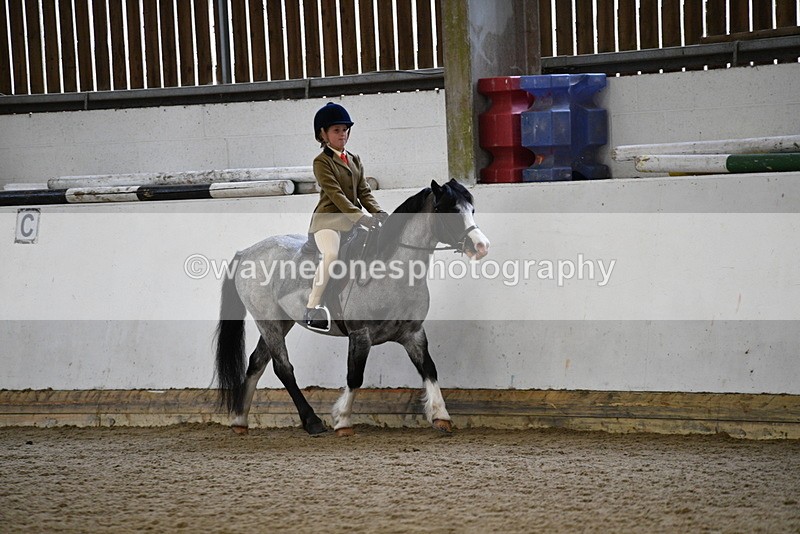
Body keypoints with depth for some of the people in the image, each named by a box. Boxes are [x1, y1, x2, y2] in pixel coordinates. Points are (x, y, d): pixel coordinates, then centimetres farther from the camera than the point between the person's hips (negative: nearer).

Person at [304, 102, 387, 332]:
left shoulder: (354, 160, 18)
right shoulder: (321, 162, -4)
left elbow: (364, 191, 11)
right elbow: (335, 194, -15)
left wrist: (378, 213, -9)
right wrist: (360, 217, -26)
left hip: (352, 220, 8)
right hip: (328, 220, -8)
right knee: (331, 254, -31)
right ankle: (313, 309, -29)